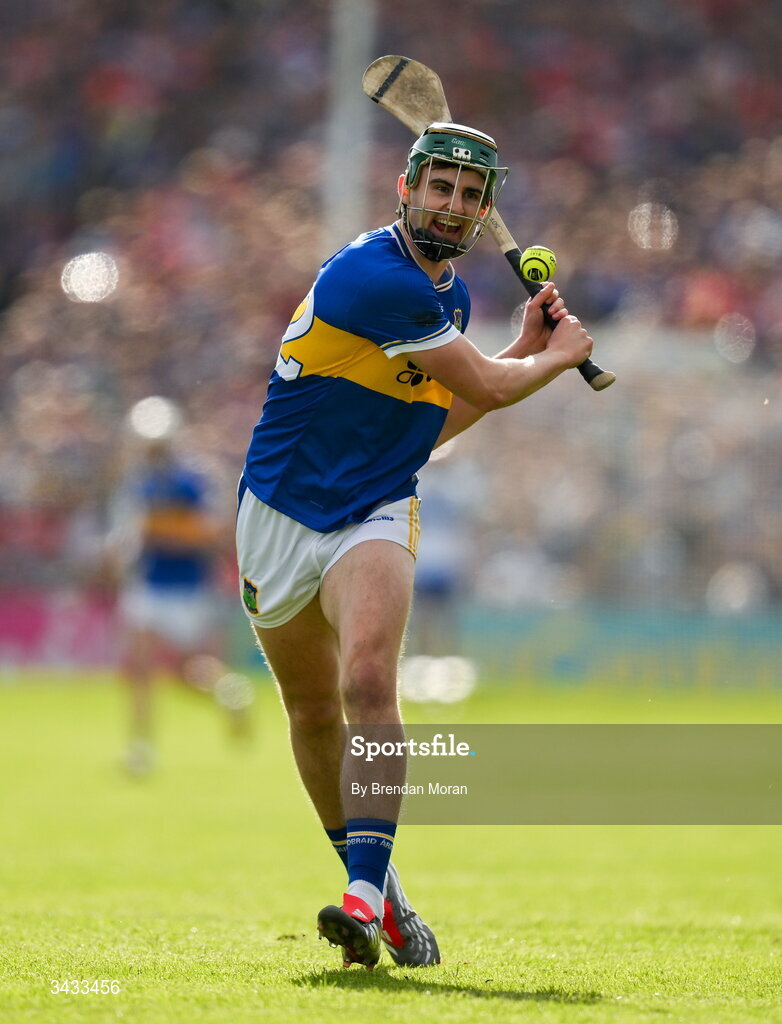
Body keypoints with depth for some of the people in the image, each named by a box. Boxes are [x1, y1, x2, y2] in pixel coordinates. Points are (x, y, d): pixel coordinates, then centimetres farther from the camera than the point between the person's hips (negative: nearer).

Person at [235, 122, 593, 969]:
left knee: (369, 682, -23)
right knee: (313, 710, 11)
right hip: (280, 515, -3)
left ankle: (366, 897, -33)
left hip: (376, 517, 4)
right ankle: (374, 884, 31)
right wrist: (560, 357, 7)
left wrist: (525, 350, 12)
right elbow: (485, 387, -12)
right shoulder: (373, 277, -19)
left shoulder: (450, 295, 8)